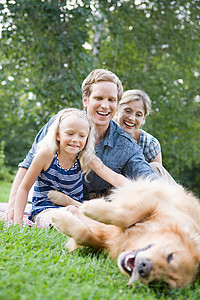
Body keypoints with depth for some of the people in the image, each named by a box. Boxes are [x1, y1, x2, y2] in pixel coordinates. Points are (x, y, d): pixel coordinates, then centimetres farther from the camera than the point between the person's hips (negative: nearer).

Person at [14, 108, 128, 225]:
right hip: (45, 210, -4)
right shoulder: (47, 154, -14)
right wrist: (18, 221, -12)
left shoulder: (86, 158, -6)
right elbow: (24, 188, -7)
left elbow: (114, 177, -18)